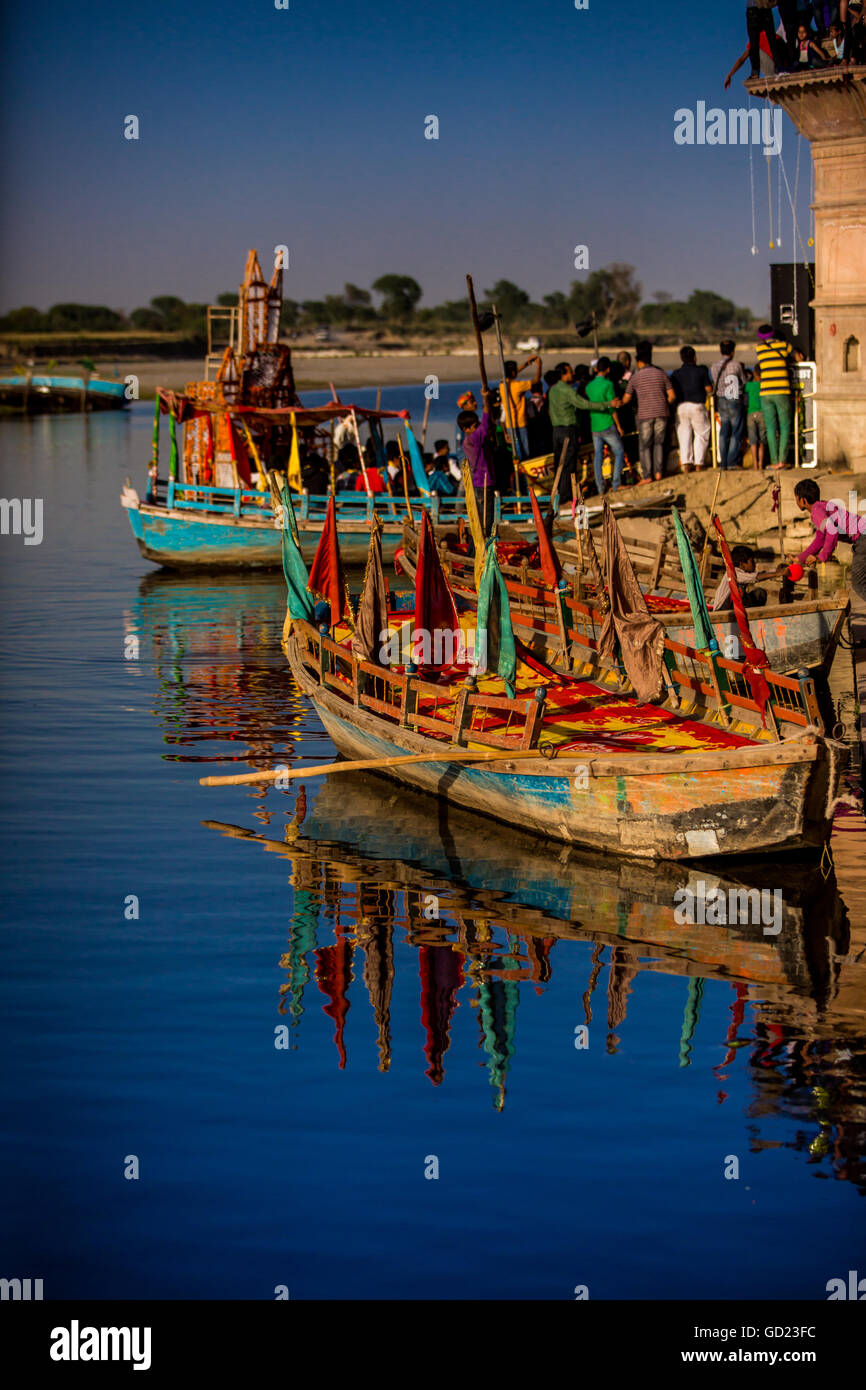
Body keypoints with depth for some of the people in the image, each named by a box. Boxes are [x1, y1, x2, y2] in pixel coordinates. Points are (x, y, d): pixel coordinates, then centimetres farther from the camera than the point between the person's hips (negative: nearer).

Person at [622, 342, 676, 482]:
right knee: (659, 443, 13)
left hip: (644, 414, -2)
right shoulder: (661, 374, 4)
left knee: (645, 446, 3)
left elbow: (627, 399, 4)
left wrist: (620, 403, 25)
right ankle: (659, 471, 6)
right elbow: (672, 396, 2)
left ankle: (647, 476, 1)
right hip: (661, 413, 2)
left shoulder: (635, 377, -2)